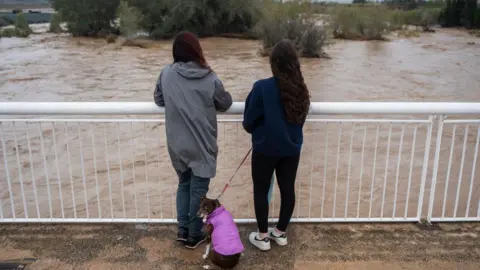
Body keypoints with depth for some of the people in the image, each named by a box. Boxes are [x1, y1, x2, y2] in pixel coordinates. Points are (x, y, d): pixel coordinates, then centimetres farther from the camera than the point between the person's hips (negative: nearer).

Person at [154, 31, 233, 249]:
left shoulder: (166, 74, -5)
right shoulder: (210, 79, -14)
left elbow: (158, 100, 9)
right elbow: (226, 104, 1)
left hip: (177, 144, 4)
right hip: (201, 145, -3)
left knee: (183, 184, 22)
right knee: (198, 189, 10)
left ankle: (183, 230, 28)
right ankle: (194, 235, 23)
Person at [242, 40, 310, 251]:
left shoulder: (262, 87, -18)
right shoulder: (301, 90, -2)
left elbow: (249, 121, -9)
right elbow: (300, 120, 9)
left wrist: (255, 130, 13)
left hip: (265, 149, -4)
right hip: (291, 148, 5)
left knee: (261, 190, 11)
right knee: (287, 189, 15)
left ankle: (262, 236, 21)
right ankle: (281, 232, 31)